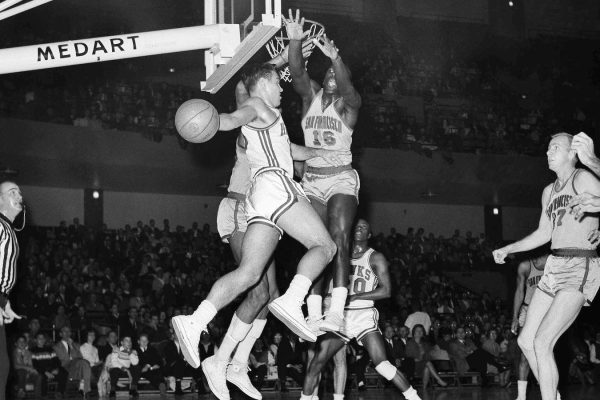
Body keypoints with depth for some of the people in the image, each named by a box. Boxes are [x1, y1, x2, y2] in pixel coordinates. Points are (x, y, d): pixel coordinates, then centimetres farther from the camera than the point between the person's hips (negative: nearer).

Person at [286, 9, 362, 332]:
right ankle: (314, 316, -7)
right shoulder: (311, 95, 8)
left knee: (339, 240, -18)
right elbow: (297, 73, -10)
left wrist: (335, 57, -41)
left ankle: (336, 313, -26)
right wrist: (295, 41, -26)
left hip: (341, 179, -3)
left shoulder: (349, 103, -1)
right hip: (312, 180, 3)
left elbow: (346, 85, -23)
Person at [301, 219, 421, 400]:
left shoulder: (375, 258, 0)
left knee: (382, 365, -19)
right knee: (316, 363, -3)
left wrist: (354, 296, -16)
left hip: (364, 315, -4)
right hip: (339, 315, 4)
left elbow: (385, 290, -9)